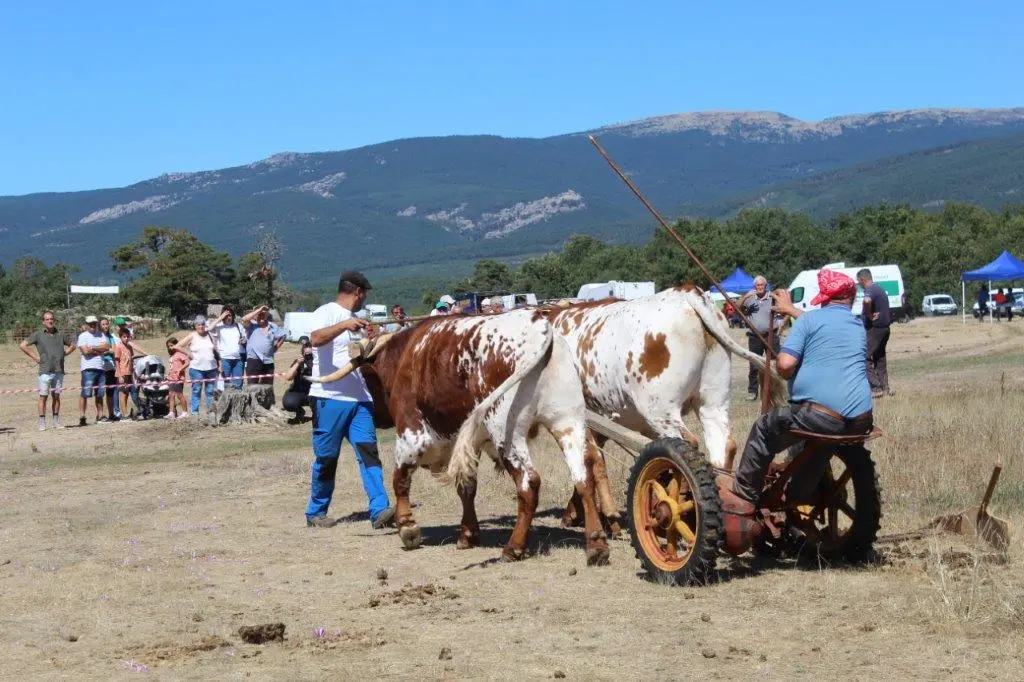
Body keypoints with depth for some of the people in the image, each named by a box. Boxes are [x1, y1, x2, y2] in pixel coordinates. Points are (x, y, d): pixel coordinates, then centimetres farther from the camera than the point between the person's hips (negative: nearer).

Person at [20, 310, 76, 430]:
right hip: (45, 371, -3)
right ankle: (42, 422, -1)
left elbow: (72, 345, 24)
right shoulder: (38, 335, 1)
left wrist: (64, 354, 8)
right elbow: (22, 345, -1)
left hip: (59, 370, 3)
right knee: (43, 396, -3)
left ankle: (55, 421, 13)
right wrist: (34, 357, -3)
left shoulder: (61, 334, 10)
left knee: (56, 396, 8)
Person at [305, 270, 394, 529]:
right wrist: (344, 325, -33)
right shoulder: (327, 312, -4)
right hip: (329, 398, -7)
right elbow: (315, 339, -25)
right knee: (326, 457, 2)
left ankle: (379, 510, -14)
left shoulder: (355, 320, 20)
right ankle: (316, 512, 14)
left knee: (368, 452, -6)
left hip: (359, 398, 7)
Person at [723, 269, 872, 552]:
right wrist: (791, 310, 52)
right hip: (860, 420, 6)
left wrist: (791, 381, 11)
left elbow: (785, 364, -10)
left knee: (765, 429, 13)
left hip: (819, 413, -6)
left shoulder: (809, 320, 0)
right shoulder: (859, 328, 20)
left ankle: (743, 499, 12)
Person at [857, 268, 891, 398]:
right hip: (884, 328, 10)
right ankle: (884, 388, 17)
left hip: (874, 329, -10)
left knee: (867, 358, -6)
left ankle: (875, 388, -10)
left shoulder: (870, 290, -16)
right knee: (880, 359, 15)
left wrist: (869, 316, -26)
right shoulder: (879, 289, 17)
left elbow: (867, 301, -41)